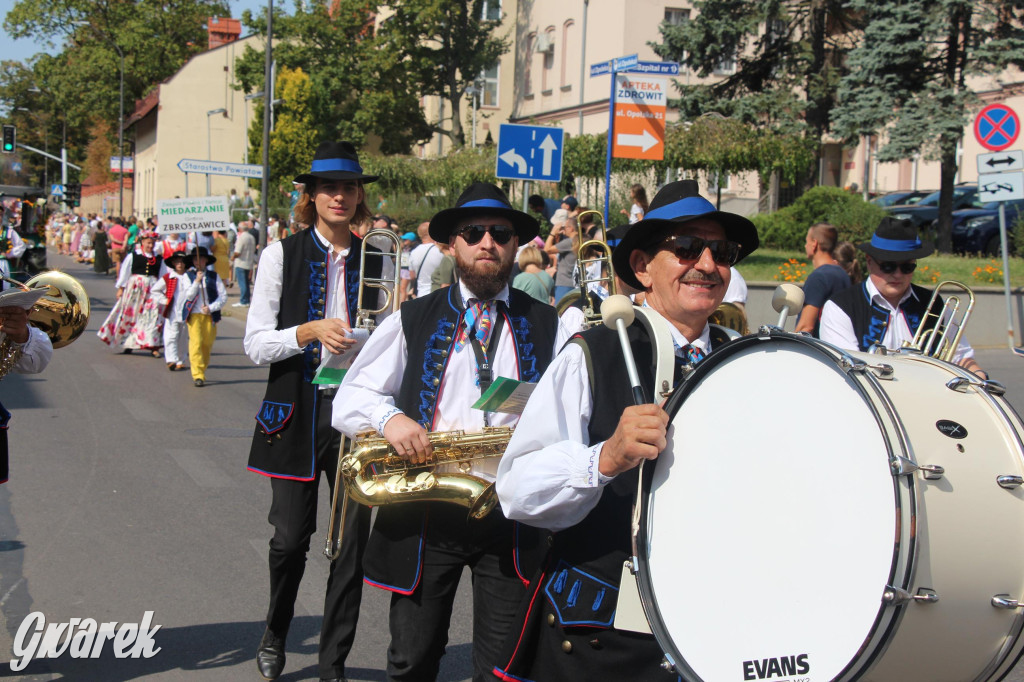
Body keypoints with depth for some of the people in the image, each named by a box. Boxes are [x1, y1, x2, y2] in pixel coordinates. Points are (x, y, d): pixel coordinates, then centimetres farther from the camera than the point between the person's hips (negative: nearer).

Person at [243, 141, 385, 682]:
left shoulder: (376, 262, 9)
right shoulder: (282, 255, 1)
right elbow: (256, 345, -3)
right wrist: (311, 330, -17)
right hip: (298, 411, -2)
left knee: (353, 541, 2)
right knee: (290, 538, 1)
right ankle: (275, 636, 30)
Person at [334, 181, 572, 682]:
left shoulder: (547, 326, 8)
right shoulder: (412, 321, 7)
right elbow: (348, 399, 5)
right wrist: (388, 418, -16)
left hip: (512, 517, 0)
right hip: (423, 514, 0)